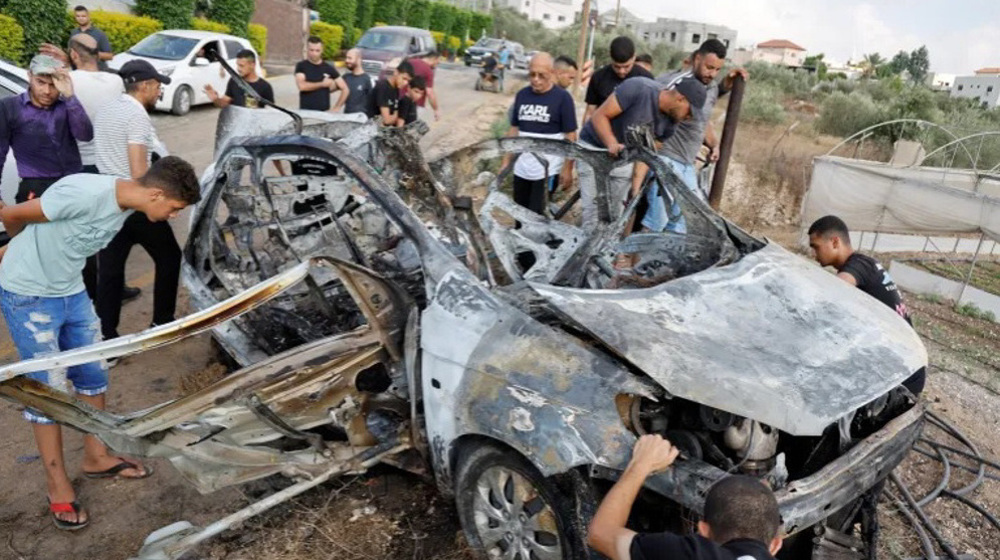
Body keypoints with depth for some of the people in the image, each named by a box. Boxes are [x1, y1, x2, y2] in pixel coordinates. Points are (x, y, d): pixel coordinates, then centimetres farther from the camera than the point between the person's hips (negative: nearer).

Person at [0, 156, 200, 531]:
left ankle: (96, 459, 32)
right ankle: (58, 486, 16)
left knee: (93, 374, 14)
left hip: (71, 292, 8)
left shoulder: (125, 205, -3)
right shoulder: (86, 194, -30)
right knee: (49, 389, 0)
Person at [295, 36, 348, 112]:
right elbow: (302, 86, -12)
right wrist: (322, 84, -4)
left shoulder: (329, 69, 9)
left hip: (324, 112, 2)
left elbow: (345, 89, 8)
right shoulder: (301, 66, 4)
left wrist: (336, 108, -1)